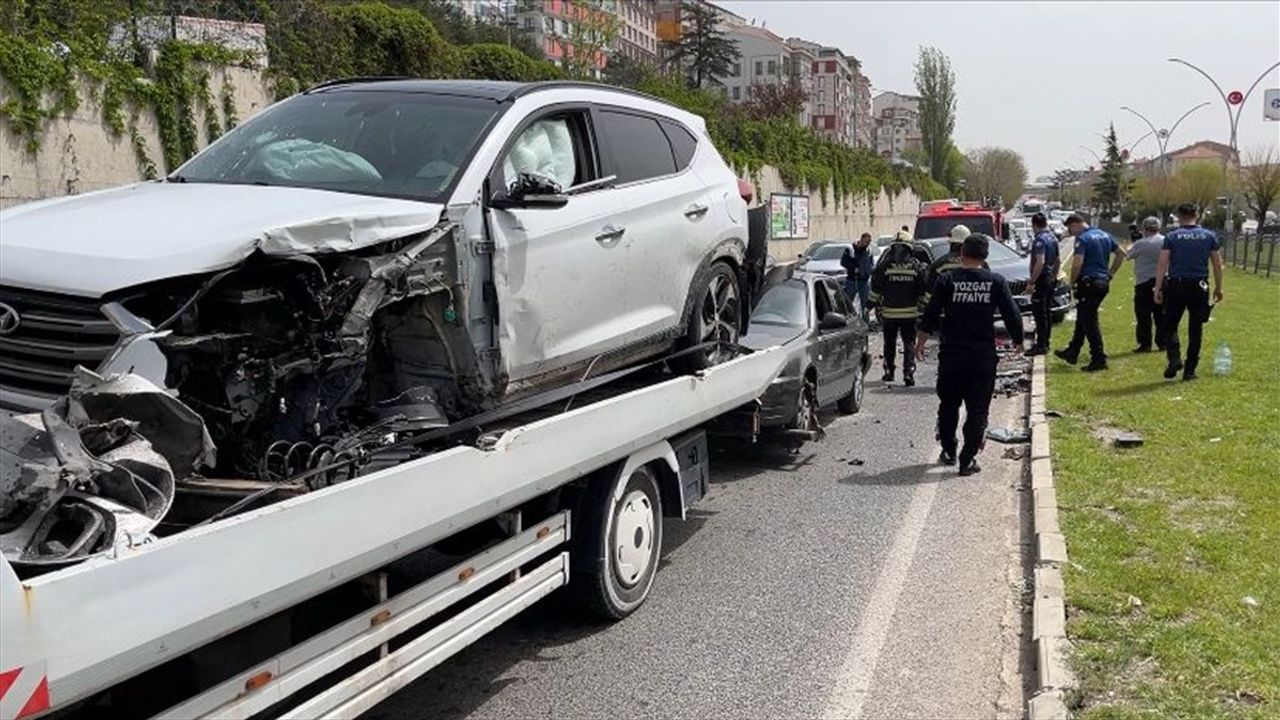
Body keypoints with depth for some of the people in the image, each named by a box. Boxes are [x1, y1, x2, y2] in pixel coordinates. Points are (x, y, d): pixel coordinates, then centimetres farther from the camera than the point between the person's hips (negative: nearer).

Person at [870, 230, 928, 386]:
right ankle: (908, 373, -5)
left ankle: (888, 372, 21)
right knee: (909, 343, 4)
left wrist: (873, 304, 8)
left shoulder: (884, 265, -6)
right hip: (910, 313, 0)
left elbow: (875, 289, -3)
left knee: (889, 343, 14)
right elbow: (923, 291, 2)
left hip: (889, 313, 0)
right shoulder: (917, 266, -2)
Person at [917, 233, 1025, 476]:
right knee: (977, 410, 6)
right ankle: (967, 460, 3)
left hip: (951, 355, 0)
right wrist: (1018, 341, 16)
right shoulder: (996, 282, -2)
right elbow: (1012, 316, 0)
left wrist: (920, 342, 10)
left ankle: (948, 452, 27)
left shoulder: (947, 280, -3)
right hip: (983, 356, 0)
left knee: (948, 405, 18)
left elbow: (930, 315, -2)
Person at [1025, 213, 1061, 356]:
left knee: (1039, 313, -7)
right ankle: (1045, 342, 23)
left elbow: (1040, 262, -27)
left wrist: (1031, 280, -24)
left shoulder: (1040, 240, -18)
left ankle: (1041, 345, -6)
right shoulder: (1053, 238, 11)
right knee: (1047, 312, 15)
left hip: (1041, 280, -10)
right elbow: (1057, 261, 20)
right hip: (1051, 280, 10)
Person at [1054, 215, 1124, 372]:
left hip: (1089, 283, -9)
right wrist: (1110, 273, 19)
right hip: (1103, 283, 9)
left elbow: (1077, 263, -25)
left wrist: (1072, 282, -10)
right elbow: (1121, 254, 18)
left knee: (1089, 322, -2)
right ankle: (1072, 352, 29)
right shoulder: (1105, 235, 12)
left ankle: (1099, 360, -2)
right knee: (1083, 318, 19)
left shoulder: (1082, 239, -14)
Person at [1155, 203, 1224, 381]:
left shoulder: (1171, 237, 0)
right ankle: (1189, 370, 10)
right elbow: (1217, 264, 8)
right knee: (1195, 330, 8)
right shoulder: (1209, 236, 7)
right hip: (1199, 286, 2)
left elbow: (1162, 264, -6)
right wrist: (1218, 288, 16)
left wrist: (1158, 289, -4)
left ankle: (1174, 358, -12)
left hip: (1175, 286, -2)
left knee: (1170, 326, 10)